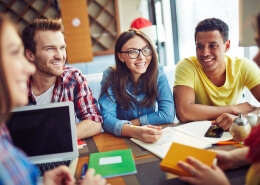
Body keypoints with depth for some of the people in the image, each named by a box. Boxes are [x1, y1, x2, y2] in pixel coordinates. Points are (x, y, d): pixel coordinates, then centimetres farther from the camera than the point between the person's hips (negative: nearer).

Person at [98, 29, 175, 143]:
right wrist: (133, 131, -38)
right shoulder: (110, 77, -11)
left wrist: (127, 124, -14)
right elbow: (107, 119, -19)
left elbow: (168, 114, -13)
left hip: (152, 141, 2)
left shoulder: (158, 73, -8)